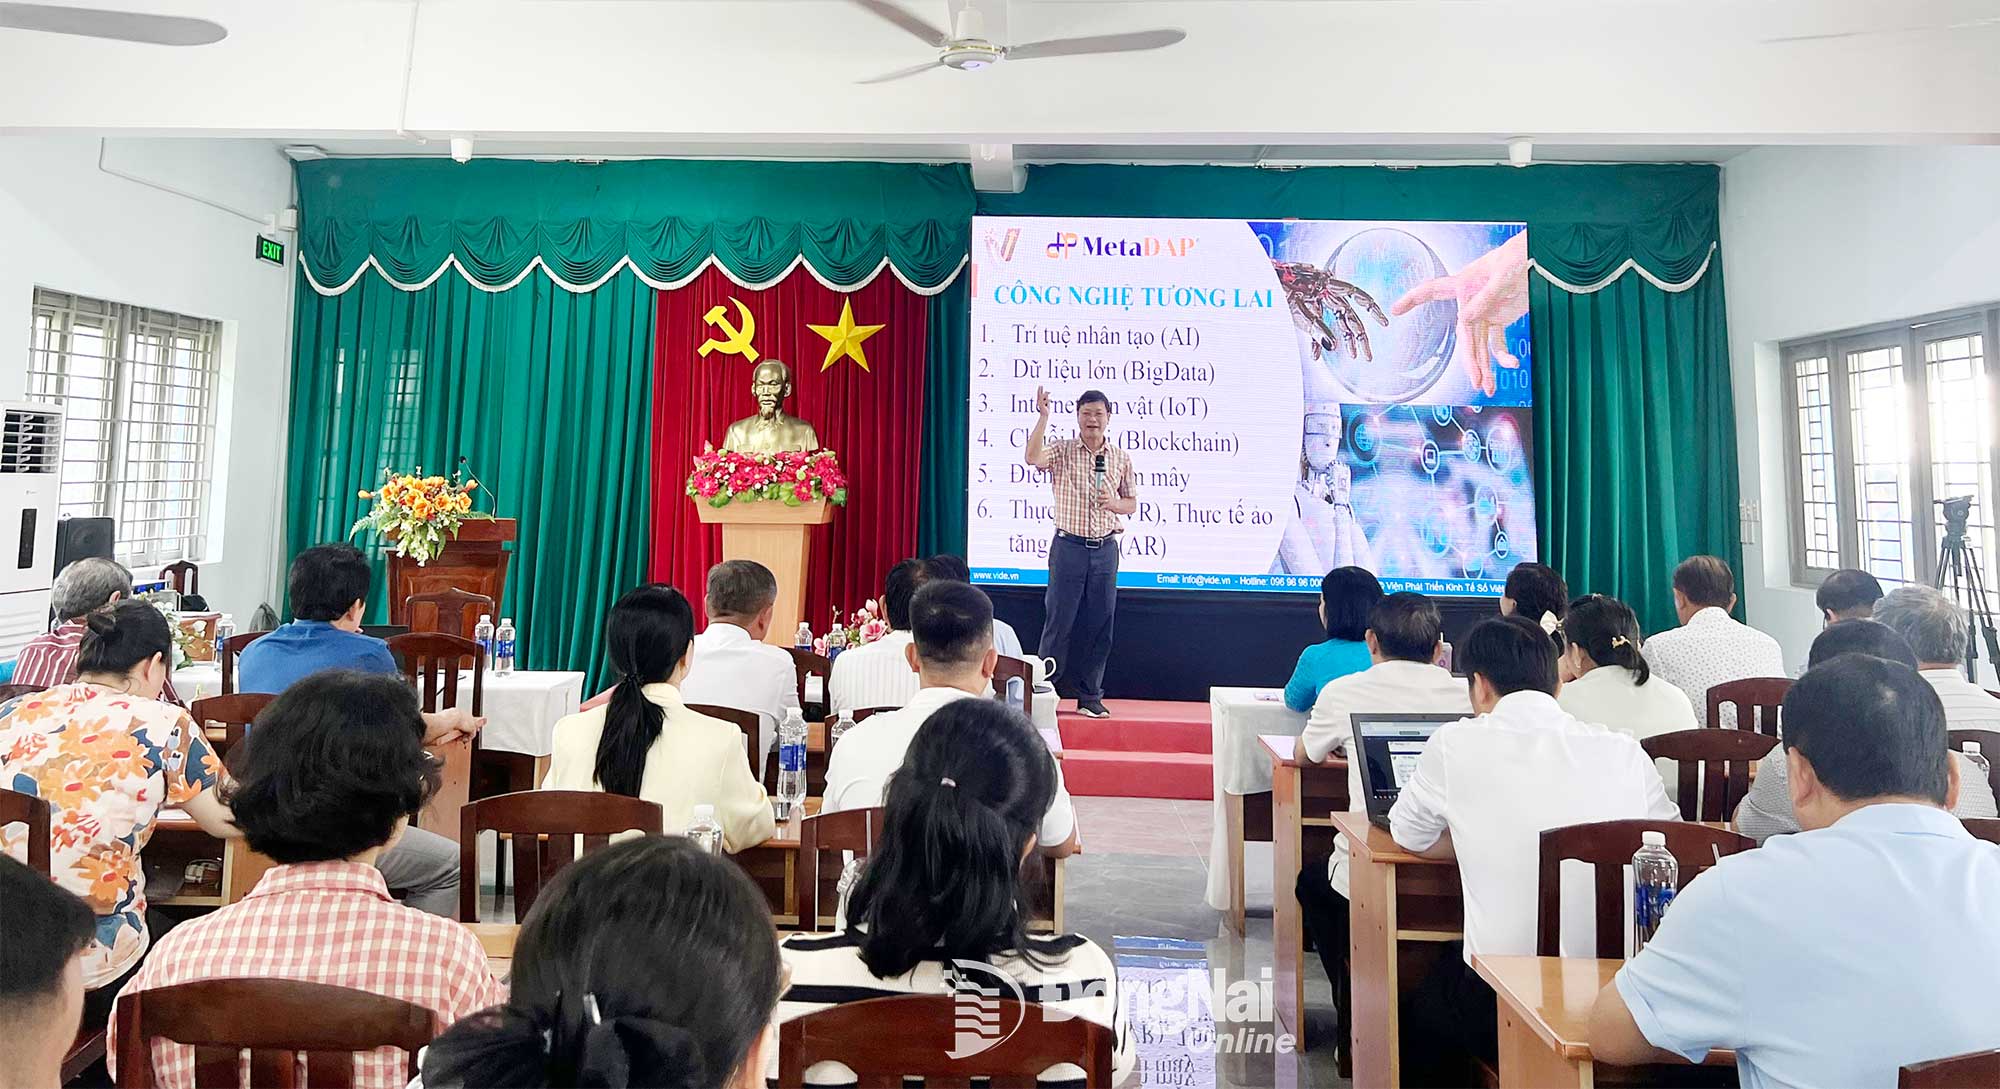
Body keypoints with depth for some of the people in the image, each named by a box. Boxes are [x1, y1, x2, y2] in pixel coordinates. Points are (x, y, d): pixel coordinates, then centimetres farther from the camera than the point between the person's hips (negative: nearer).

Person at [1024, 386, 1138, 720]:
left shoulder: (1121, 458, 9)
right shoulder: (1061, 450, 0)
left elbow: (1132, 503, 15)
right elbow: (1031, 458, -22)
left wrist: (1114, 503, -7)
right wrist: (1043, 416, -25)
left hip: (1105, 548, 3)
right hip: (1069, 545, -3)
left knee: (1099, 624, 6)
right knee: (1059, 620, 0)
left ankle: (1090, 698, 16)